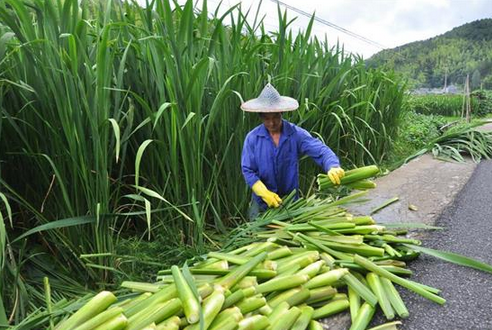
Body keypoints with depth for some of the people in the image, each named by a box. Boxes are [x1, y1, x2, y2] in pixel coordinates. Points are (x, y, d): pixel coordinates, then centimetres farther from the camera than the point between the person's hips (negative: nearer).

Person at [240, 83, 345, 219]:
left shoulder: (296, 134, -11)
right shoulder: (252, 138, -11)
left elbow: (320, 150, -20)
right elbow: (248, 170, -11)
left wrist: (332, 167, -41)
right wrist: (265, 193, -23)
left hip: (291, 200, 1)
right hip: (262, 202, 0)